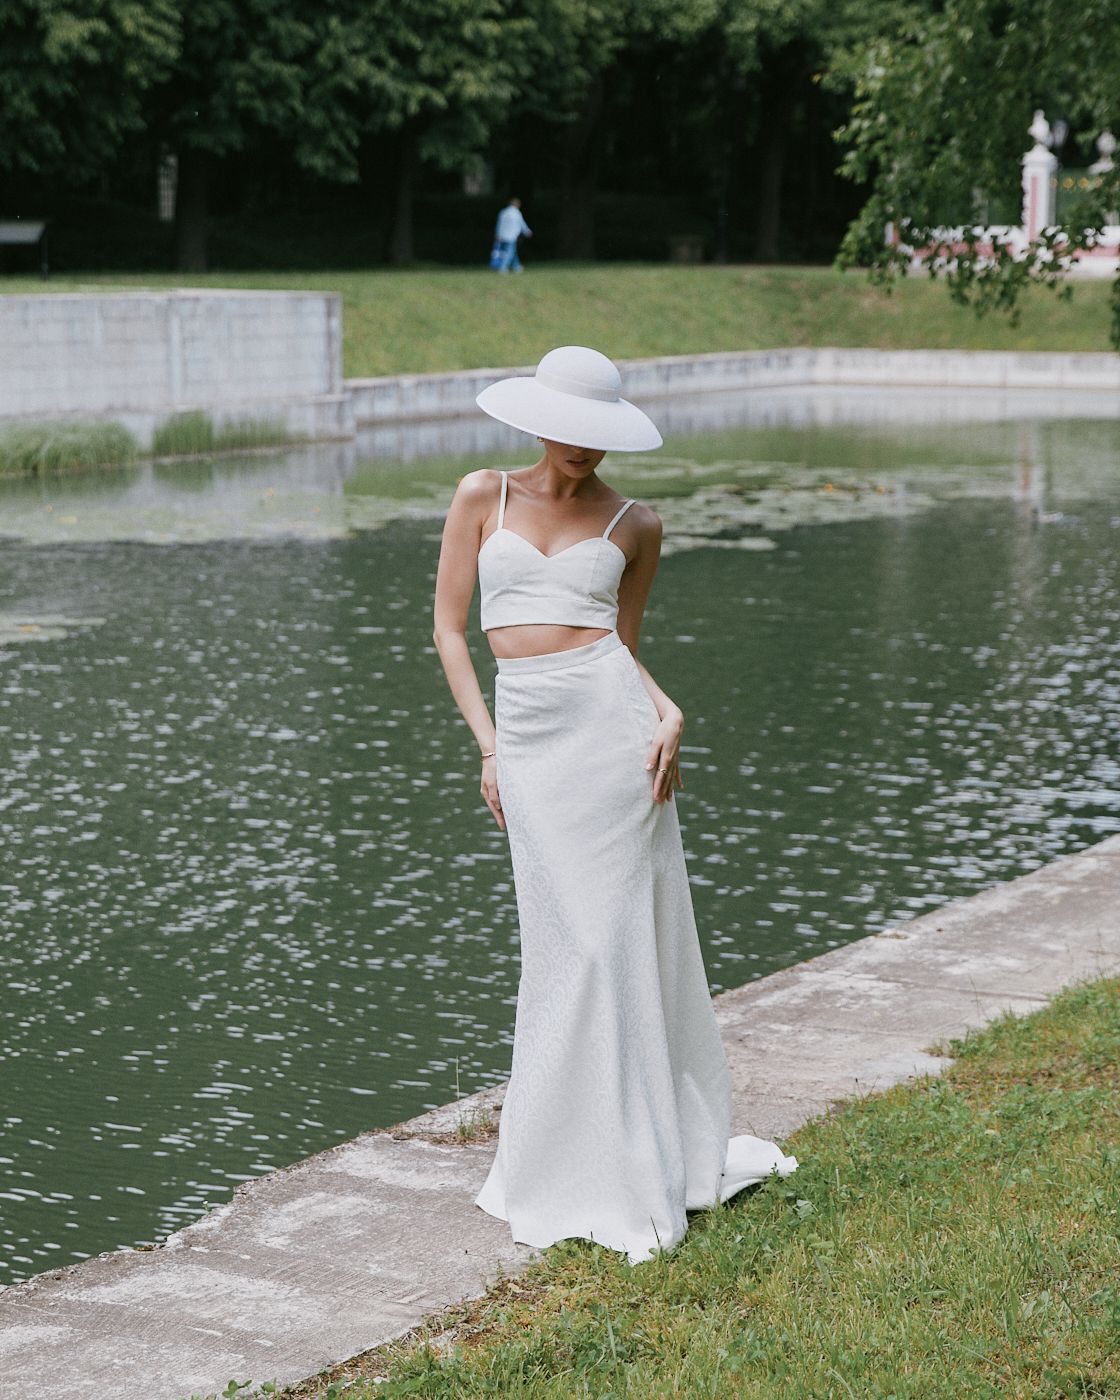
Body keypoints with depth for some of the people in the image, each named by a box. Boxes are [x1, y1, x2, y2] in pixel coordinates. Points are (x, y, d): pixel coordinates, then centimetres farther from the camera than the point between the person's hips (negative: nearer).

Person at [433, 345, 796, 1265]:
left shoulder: (634, 526, 8)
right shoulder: (484, 497, 7)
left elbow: (624, 642, 13)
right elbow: (450, 627, 7)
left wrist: (668, 713, -7)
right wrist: (488, 747, -1)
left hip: (611, 724, 0)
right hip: (526, 732, 1)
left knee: (620, 939, 1)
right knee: (569, 943, 1)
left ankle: (625, 1174, 13)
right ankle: (567, 1164, 14)